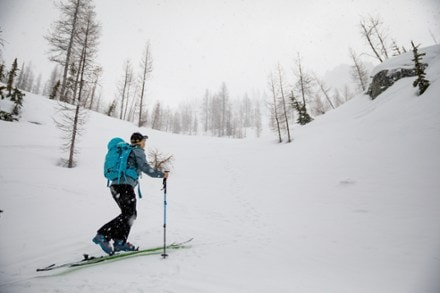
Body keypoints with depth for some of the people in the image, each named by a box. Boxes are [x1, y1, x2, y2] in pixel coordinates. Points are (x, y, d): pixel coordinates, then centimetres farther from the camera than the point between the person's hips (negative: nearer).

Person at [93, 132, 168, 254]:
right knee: (128, 215, -6)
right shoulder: (138, 151, -2)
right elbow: (145, 168, -13)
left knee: (130, 214, 13)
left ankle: (120, 242, 15)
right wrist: (161, 174, -7)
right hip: (125, 186, -9)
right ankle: (103, 235, -10)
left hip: (115, 185, 9)